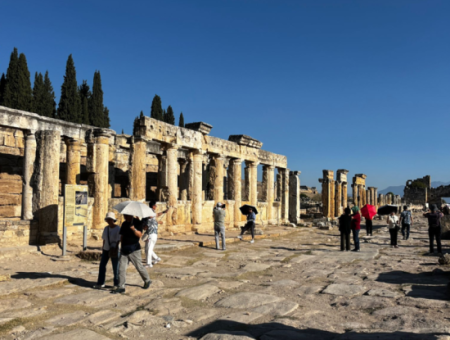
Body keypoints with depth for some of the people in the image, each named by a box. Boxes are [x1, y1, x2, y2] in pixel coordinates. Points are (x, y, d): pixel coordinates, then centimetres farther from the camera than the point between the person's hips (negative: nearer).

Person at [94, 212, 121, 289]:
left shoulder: (118, 229, -9)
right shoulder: (106, 228, 8)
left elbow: (119, 240, -11)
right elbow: (104, 239, 12)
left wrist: (115, 247, -19)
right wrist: (103, 247, 9)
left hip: (114, 250, -5)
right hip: (106, 249, 5)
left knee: (115, 267, 2)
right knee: (102, 265, 4)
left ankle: (116, 284, 15)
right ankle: (100, 283, 14)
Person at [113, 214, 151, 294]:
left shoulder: (137, 223, -6)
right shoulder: (124, 224, 13)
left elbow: (140, 235, -17)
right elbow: (122, 236, 19)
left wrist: (134, 229, -34)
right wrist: (122, 246, 11)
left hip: (134, 249, -6)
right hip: (124, 249, 6)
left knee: (139, 267, 4)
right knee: (121, 268, -1)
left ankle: (147, 281, 25)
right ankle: (121, 287, 5)